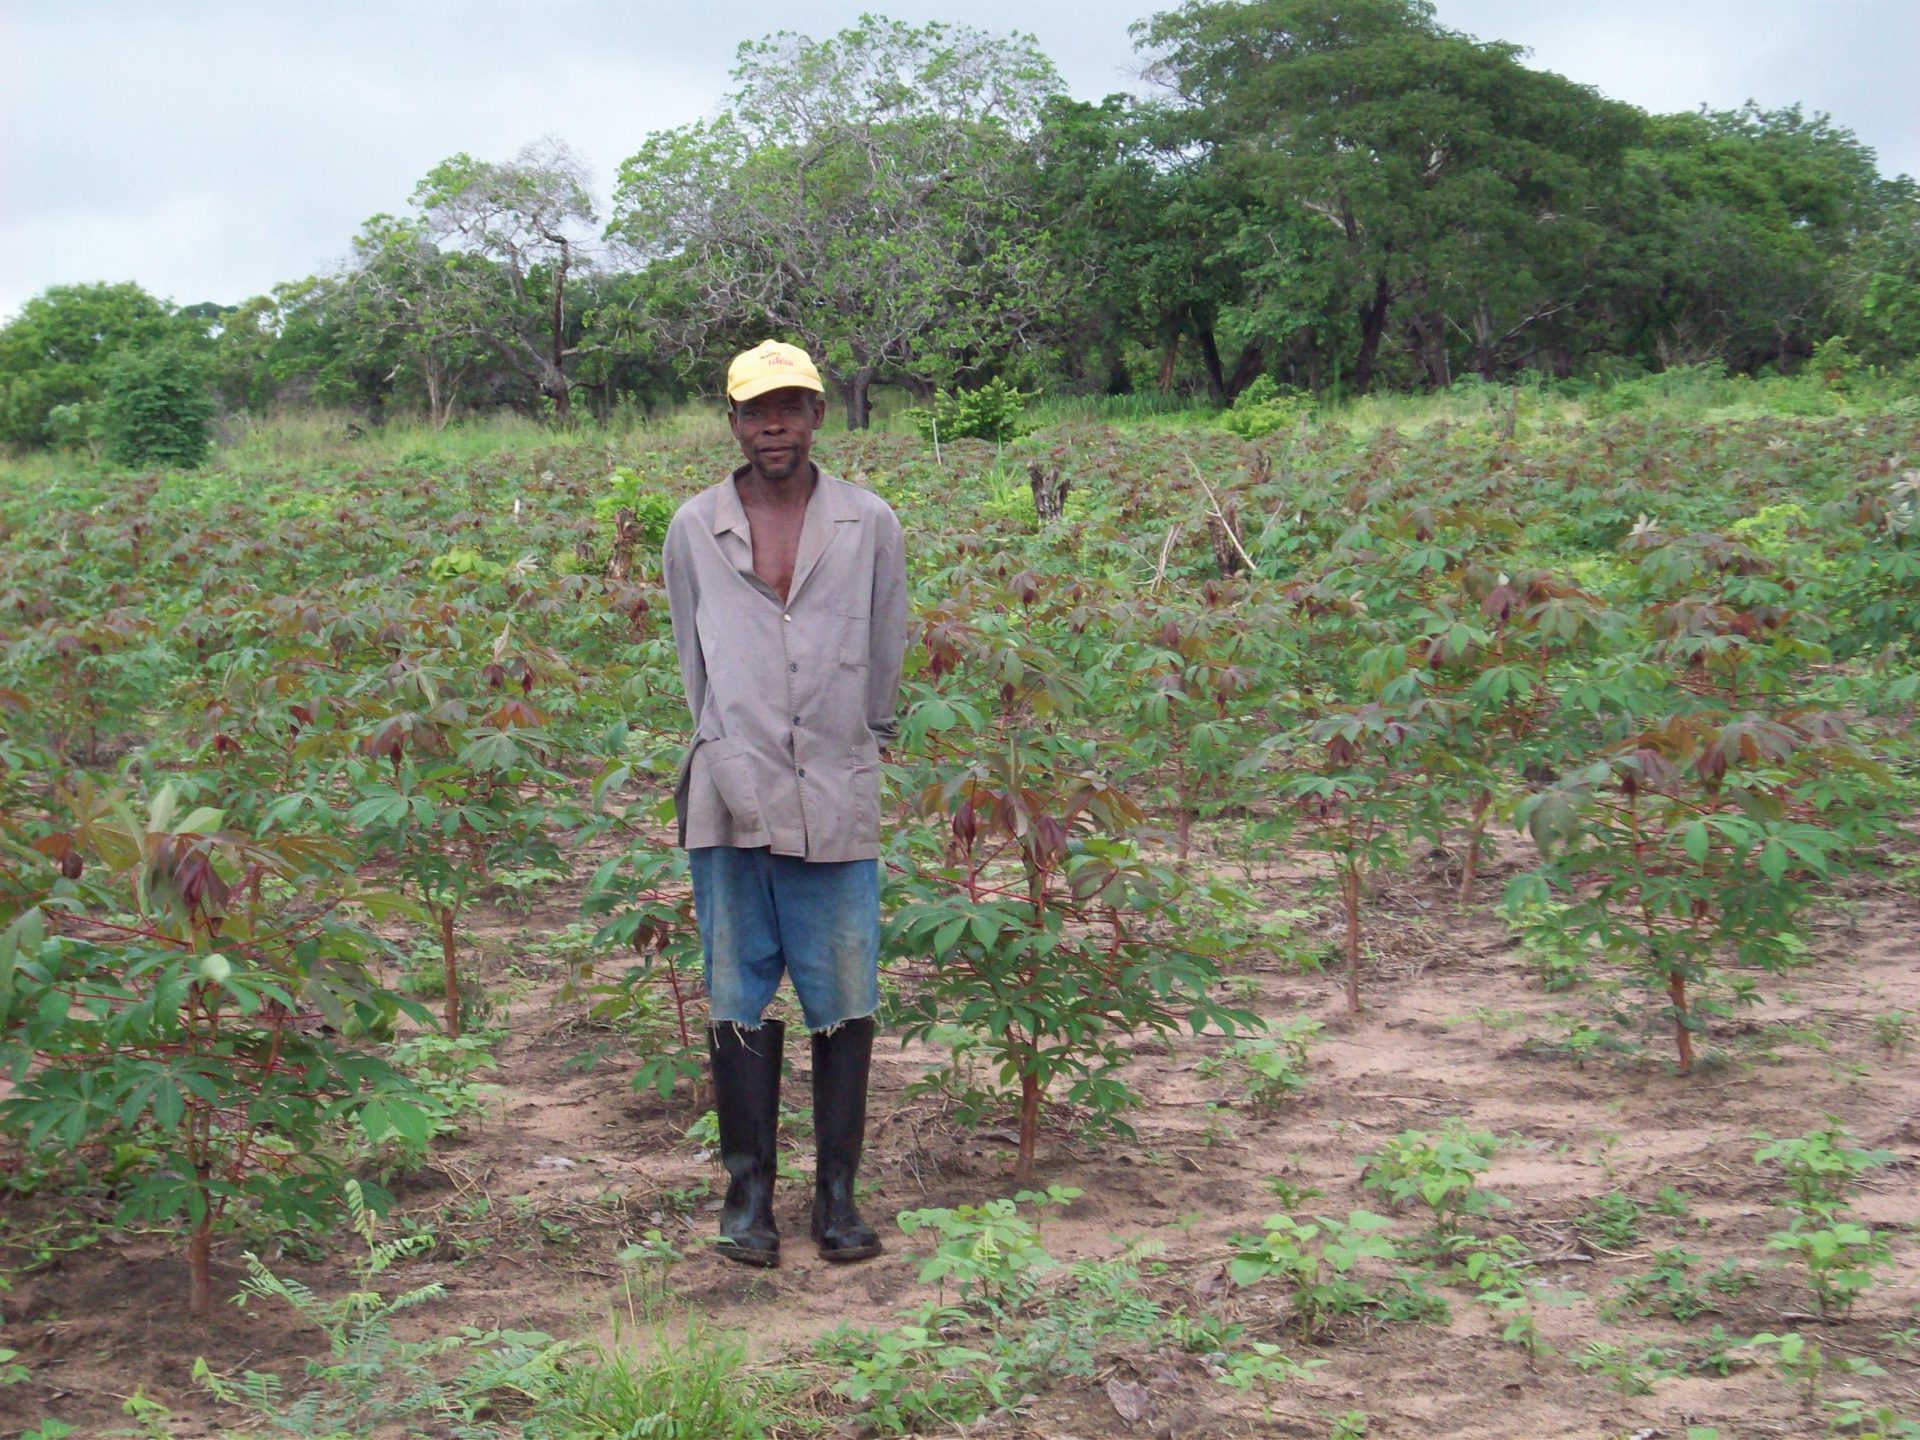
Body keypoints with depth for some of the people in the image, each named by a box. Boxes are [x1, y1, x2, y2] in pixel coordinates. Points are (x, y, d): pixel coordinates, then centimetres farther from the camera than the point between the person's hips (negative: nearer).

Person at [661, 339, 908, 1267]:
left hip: (839, 804, 0)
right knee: (738, 1005, 4)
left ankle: (838, 1194, 13)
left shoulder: (869, 526, 4)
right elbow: (696, 666, 12)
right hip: (731, 802, 0)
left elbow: (886, 658, 12)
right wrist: (732, 757, 11)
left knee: (845, 1005, 3)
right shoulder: (694, 530, 5)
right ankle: (748, 1193, 14)